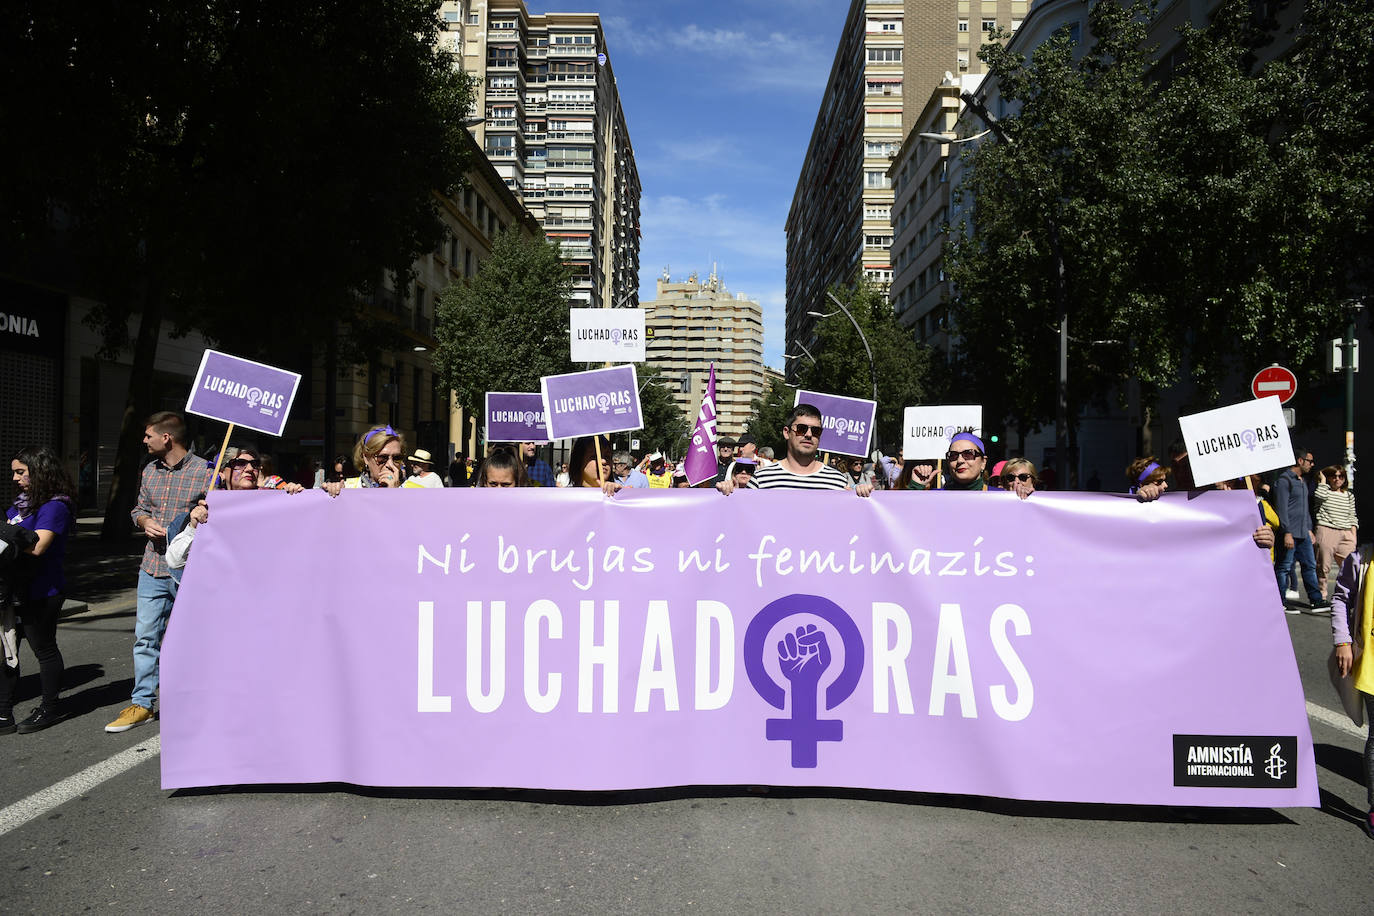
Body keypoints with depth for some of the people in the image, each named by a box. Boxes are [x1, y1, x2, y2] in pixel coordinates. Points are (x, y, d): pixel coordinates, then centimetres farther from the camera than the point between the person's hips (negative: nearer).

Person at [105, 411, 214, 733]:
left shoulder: (204, 472, -9)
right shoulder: (150, 471, 12)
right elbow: (139, 508, 22)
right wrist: (145, 521, 1)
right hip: (153, 567, 6)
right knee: (146, 636, 10)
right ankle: (142, 703, 21)